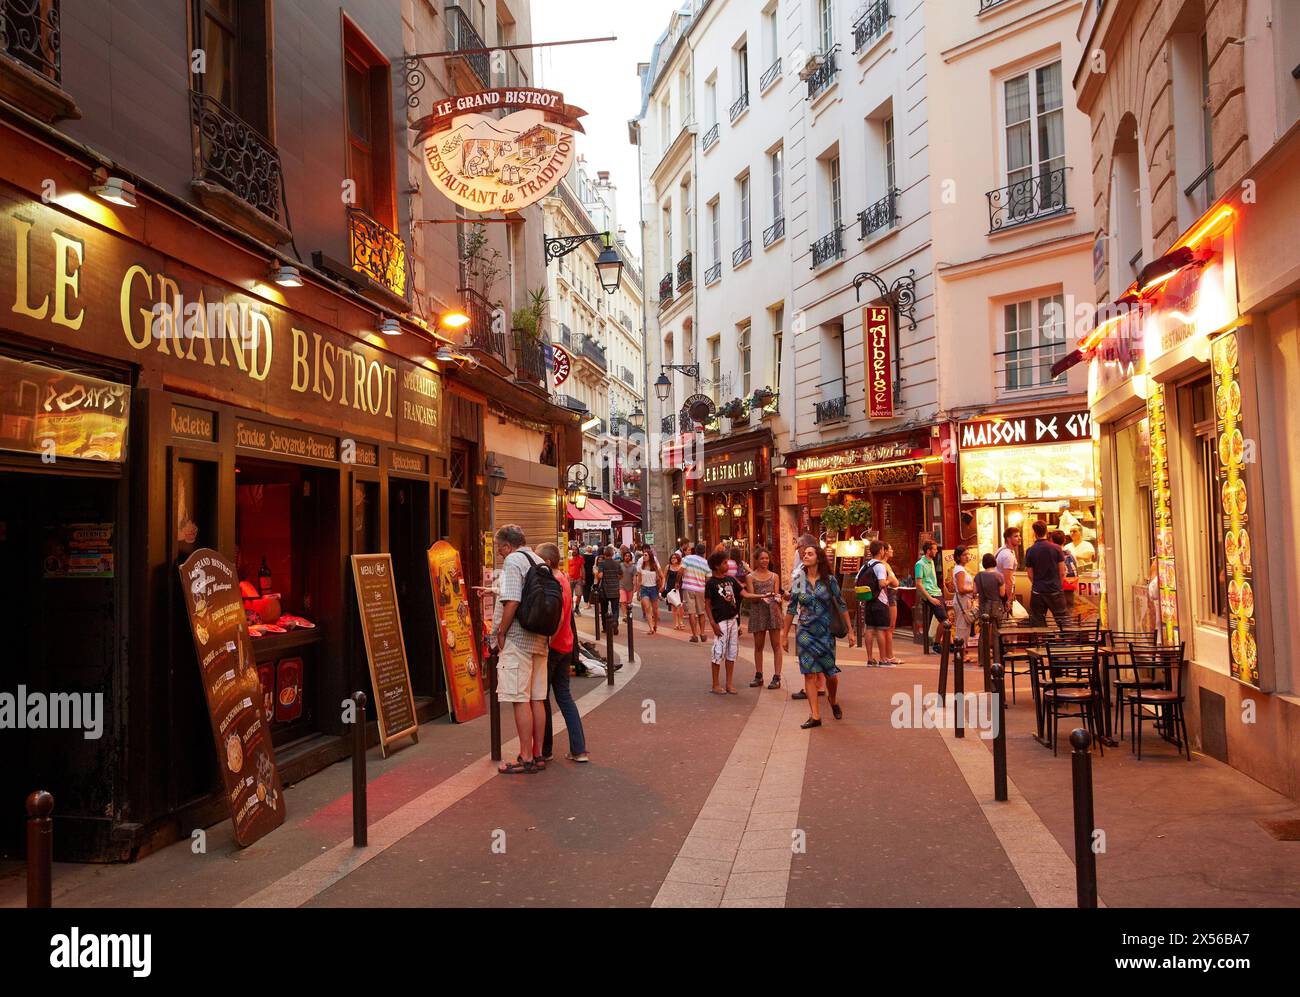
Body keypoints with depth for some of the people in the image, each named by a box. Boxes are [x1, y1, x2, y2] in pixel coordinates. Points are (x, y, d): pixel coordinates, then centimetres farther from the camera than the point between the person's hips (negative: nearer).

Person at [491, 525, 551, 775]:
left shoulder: (513, 561, -8)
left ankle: (526, 759, -1)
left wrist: (501, 633, -9)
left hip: (517, 640, -8)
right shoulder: (539, 562, 15)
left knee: (520, 700, -4)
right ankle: (538, 754, 17)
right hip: (540, 639, 8)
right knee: (537, 699, 11)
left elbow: (511, 602, -18)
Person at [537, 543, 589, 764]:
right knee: (564, 696, 11)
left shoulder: (553, 583, -18)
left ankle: (545, 750, 12)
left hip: (552, 647, -9)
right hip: (565, 646, 9)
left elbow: (557, 618, -23)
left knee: (541, 697, 4)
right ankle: (579, 750, 9)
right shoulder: (564, 580, 10)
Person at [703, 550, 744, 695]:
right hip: (720, 621, -6)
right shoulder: (711, 583, -8)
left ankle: (729, 684, 17)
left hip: (733, 619, 7)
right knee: (719, 652, -2)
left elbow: (742, 594, 15)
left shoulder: (730, 579, 10)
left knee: (732, 652, 9)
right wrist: (713, 624, -15)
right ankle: (715, 685, 8)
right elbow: (707, 605, -8)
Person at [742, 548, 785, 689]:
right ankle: (758, 676, 18)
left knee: (776, 645, -2)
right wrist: (762, 596, -21)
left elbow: (777, 595, 7)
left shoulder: (774, 576, 10)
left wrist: (779, 597, -16)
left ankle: (777, 677, 0)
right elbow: (751, 597, -2)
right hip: (757, 612, 0)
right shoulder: (750, 577, 6)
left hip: (773, 610, 0)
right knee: (758, 645, 8)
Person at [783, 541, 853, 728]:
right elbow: (791, 609, 8)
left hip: (826, 633, -1)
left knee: (831, 673, 5)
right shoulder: (798, 581, 1)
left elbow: (841, 606, 1)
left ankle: (833, 699, 37)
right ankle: (815, 716, 0)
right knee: (809, 674, -4)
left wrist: (850, 630, 0)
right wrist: (784, 634, 10)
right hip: (805, 633, 1)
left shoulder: (829, 580, -3)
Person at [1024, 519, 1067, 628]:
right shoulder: (1056, 548, -4)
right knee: (1062, 620, 7)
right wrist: (1059, 586, 14)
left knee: (1038, 624, 5)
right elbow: (1062, 572, 0)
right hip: (1055, 591, 0)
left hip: (1038, 592, 0)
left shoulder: (1030, 551, -5)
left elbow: (1030, 575, 0)